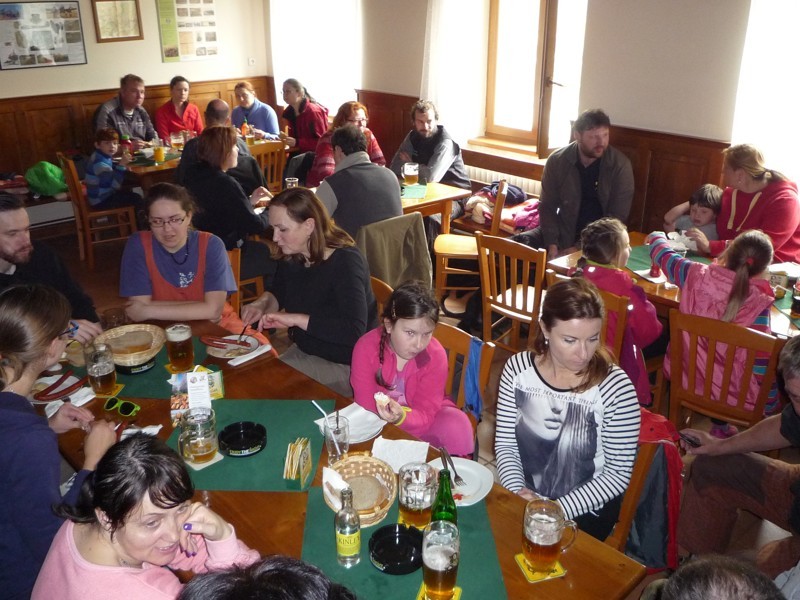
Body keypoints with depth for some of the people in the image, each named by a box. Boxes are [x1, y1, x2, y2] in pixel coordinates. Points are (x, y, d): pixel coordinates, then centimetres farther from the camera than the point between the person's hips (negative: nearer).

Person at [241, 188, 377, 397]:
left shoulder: (345, 262, -24)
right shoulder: (291, 257, -1)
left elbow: (354, 331, -36)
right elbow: (278, 293, 20)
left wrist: (295, 319, -35)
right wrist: (262, 304, -5)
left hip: (345, 365, -8)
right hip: (304, 351, 8)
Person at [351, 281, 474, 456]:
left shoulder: (435, 356, -19)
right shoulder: (366, 348, -19)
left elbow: (425, 414, -21)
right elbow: (366, 407, -16)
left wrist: (401, 418, -42)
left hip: (419, 417, 0)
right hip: (379, 420, 0)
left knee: (457, 426, -28)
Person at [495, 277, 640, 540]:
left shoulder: (615, 387, -19)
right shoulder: (517, 368, -9)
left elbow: (619, 472, -12)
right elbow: (505, 443, -2)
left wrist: (557, 509, -18)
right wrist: (519, 494, -17)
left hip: (585, 510, -2)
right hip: (524, 500, 3)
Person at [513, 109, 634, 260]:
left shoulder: (620, 164, -11)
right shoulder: (557, 160, -6)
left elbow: (617, 216, -11)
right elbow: (548, 207, -2)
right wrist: (552, 245, -17)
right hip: (563, 231, 2)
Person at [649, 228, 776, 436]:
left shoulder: (698, 275, -18)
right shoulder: (757, 302, -26)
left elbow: (664, 256, 3)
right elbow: (761, 357, -19)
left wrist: (657, 237, 27)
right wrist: (769, 403, -4)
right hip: (729, 390, -4)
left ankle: (720, 425, 51)